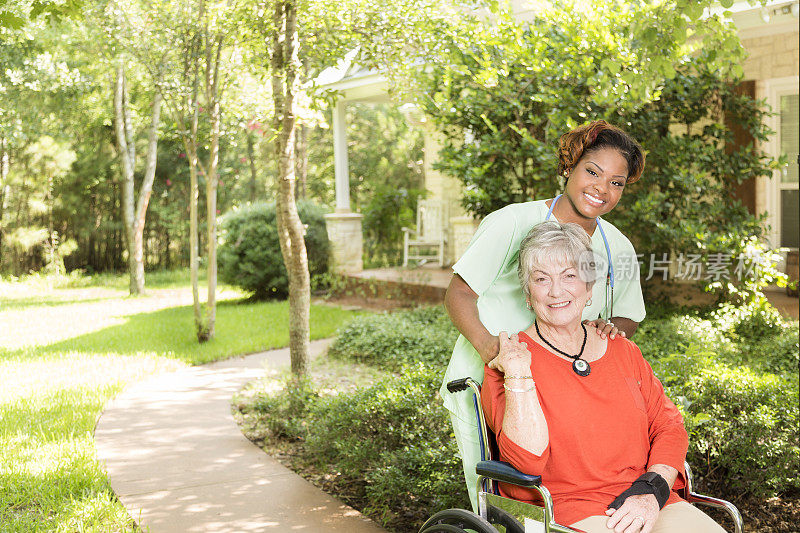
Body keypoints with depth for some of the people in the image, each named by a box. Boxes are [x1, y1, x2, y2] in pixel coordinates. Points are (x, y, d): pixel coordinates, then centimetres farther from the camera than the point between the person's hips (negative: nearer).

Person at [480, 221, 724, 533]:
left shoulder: (622, 351, 15)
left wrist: (652, 491, -5)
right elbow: (528, 459, -12)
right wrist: (519, 375, -18)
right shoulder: (509, 361, -2)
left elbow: (669, 427, 11)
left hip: (646, 506, 5)